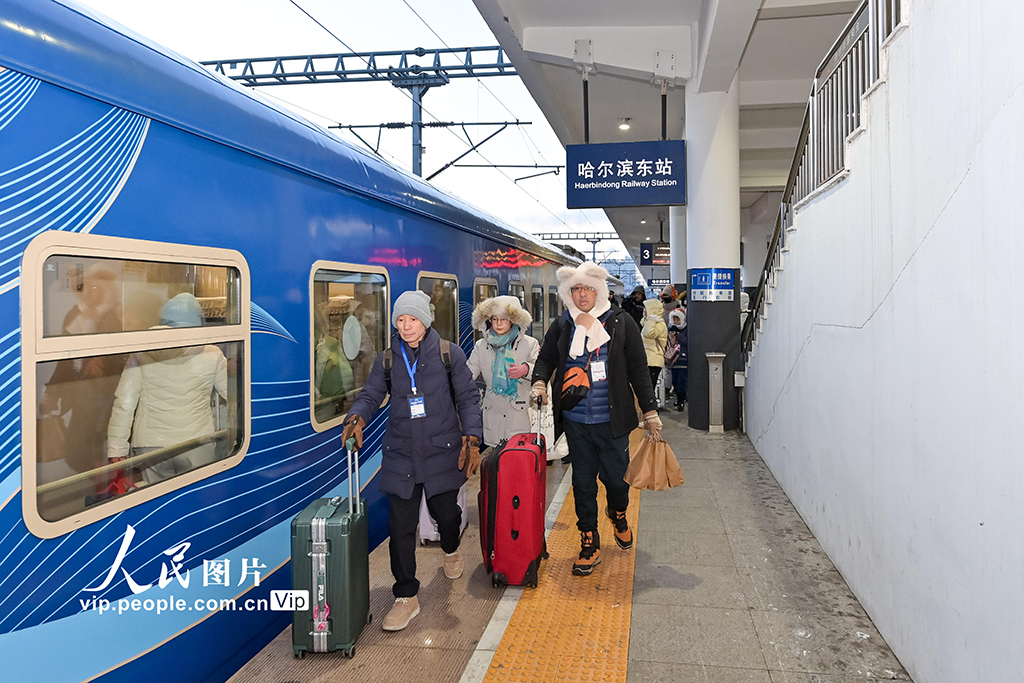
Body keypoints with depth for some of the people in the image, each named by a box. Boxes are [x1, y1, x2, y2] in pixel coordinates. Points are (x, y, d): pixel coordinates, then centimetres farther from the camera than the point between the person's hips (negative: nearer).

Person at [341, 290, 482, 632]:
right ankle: (406, 597, 13)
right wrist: (356, 418, -15)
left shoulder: (449, 354, -1)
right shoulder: (387, 359, 5)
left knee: (445, 513, 12)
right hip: (400, 455, 1)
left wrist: (472, 440, -8)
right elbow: (370, 395, 7)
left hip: (442, 453, -1)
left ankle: (451, 551, 49)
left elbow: (467, 398, 1)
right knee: (401, 526, -1)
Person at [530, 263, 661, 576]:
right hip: (575, 421, 2)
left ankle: (618, 514, 42)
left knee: (615, 477, 6)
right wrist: (540, 382, -6)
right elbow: (545, 358, 15)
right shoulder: (562, 326, 4)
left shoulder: (621, 323, -2)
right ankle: (589, 544, 24)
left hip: (612, 420, -2)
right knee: (583, 482, 9)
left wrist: (650, 412, 0)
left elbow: (638, 370, 1)